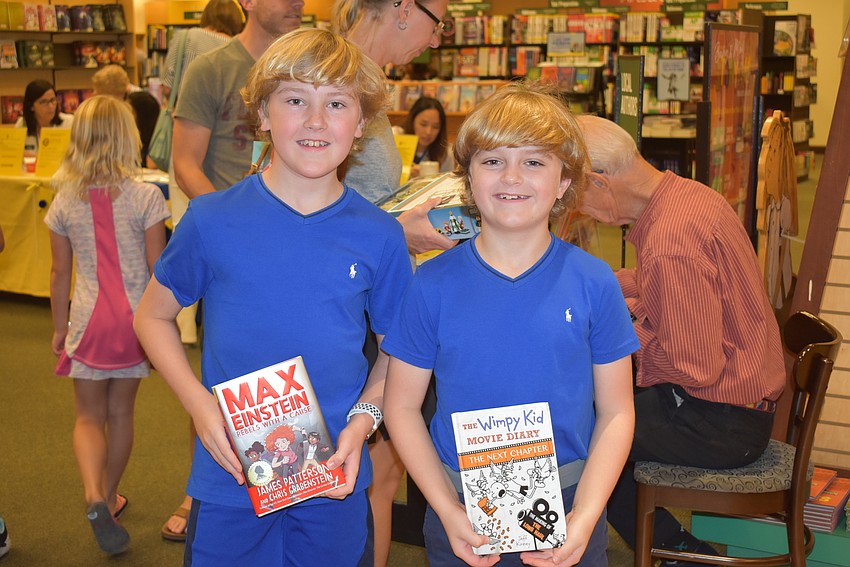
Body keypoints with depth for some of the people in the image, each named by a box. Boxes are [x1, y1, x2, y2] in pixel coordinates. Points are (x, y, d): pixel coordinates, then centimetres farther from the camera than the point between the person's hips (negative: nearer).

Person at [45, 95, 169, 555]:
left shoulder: (65, 201, -2)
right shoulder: (145, 197, -9)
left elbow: (60, 272, 5)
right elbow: (158, 269, -7)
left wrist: (59, 326, 16)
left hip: (89, 320, 1)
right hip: (135, 319, 0)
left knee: (89, 418, 11)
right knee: (120, 413, 15)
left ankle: (94, 497, -12)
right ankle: (109, 497, 30)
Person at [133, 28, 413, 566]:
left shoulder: (380, 236, -5)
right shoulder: (212, 219, -8)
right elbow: (154, 316, 4)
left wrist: (363, 420, -10)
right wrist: (200, 405, -9)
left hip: (335, 481, 1)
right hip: (229, 477, -1)